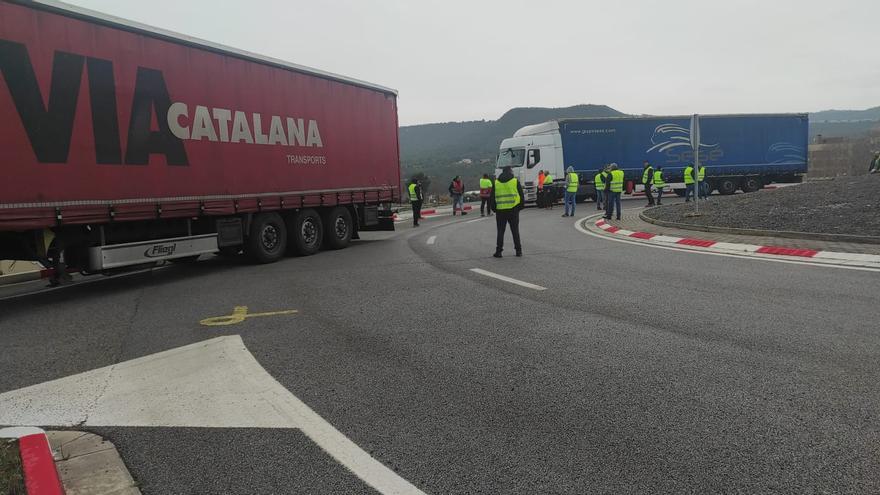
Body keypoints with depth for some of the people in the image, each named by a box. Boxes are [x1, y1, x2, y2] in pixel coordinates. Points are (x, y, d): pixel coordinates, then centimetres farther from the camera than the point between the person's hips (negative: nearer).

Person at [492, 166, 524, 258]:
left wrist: (494, 209, 16)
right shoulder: (515, 181, 2)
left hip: (500, 211, 1)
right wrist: (520, 207, 12)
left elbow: (493, 198, 8)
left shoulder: (496, 183, 6)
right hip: (513, 210, -1)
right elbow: (521, 196, 3)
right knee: (515, 231, 6)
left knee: (500, 232, 5)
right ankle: (518, 250, 8)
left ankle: (498, 251, 2)